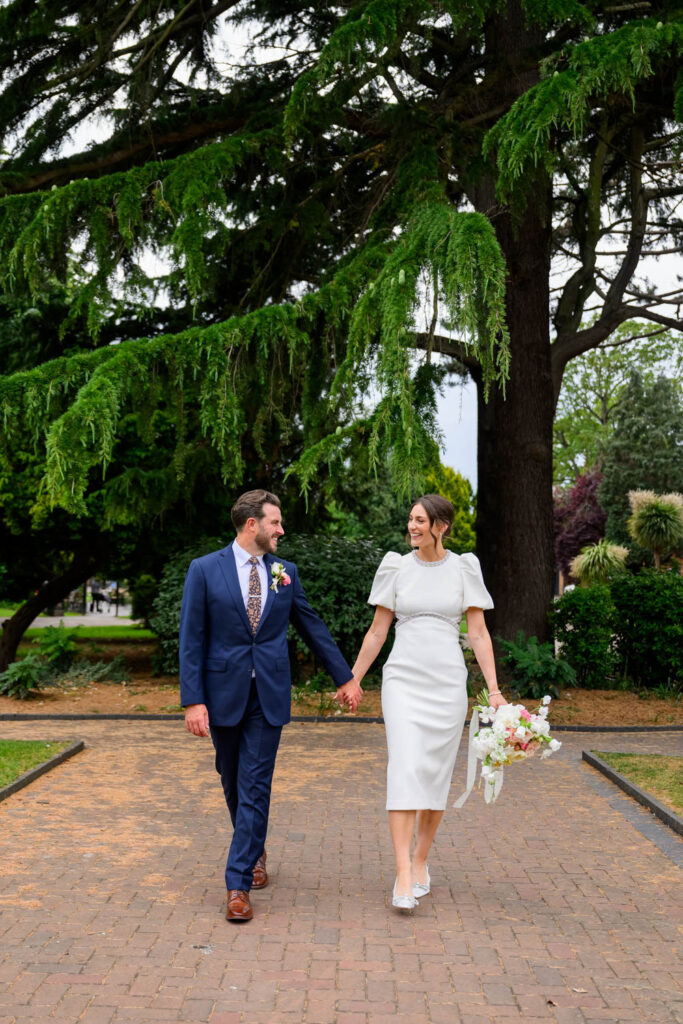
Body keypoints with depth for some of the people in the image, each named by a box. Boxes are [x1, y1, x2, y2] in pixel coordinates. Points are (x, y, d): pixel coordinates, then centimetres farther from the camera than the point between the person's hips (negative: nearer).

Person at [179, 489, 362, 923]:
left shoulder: (285, 572, 5)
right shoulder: (205, 570, -4)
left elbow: (313, 627, 13)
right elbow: (192, 639, -6)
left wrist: (346, 677, 15)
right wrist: (193, 700, -12)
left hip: (269, 696, 1)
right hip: (224, 694, -1)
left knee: (255, 788, -3)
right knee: (233, 784, 15)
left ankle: (239, 884, 3)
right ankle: (255, 851, 40)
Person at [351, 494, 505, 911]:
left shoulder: (464, 568, 3)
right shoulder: (397, 567, 4)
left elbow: (478, 632, 2)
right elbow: (377, 632, 9)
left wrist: (494, 689, -5)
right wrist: (351, 681, 9)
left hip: (447, 681, 1)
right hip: (404, 678, 0)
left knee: (437, 775, 7)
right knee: (405, 770, -13)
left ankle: (421, 860, 26)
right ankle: (404, 875, -13)